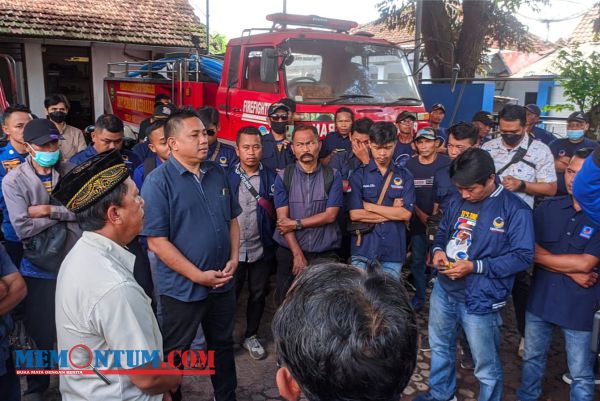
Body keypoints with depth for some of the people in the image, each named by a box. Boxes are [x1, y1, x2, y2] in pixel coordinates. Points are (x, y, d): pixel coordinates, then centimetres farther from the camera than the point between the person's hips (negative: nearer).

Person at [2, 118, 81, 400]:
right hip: (39, 267, -2)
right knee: (41, 333, 12)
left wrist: (49, 210, -17)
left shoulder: (71, 172, -1)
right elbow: (24, 228, -19)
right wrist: (66, 211, -14)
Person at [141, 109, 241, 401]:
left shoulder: (217, 173, 3)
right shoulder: (159, 180, -15)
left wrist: (234, 259, -2)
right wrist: (199, 276, -18)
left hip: (223, 282, 6)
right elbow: (157, 242, -18)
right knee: (174, 353, 14)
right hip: (182, 287, -6)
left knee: (223, 345, 23)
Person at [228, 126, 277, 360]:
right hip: (233, 249, -1)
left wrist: (271, 238, -7)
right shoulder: (227, 177, -3)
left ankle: (251, 336, 34)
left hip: (261, 250, 1)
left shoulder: (271, 178, -2)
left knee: (258, 295, 14)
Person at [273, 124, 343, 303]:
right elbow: (282, 218, -6)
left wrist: (296, 224, -11)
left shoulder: (333, 176, 0)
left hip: (325, 254, 0)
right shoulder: (283, 177, 0)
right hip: (290, 252, 1)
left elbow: (330, 215, -6)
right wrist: (297, 254, -13)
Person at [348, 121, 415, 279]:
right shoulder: (359, 175, 0)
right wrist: (392, 212, -7)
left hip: (394, 251, 2)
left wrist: (370, 206, -7)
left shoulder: (404, 176, 5)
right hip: (363, 250, -1)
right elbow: (355, 214, -10)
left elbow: (406, 214, -6)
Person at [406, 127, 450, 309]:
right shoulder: (410, 165, 3)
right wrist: (421, 214, -6)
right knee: (418, 261, 10)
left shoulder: (446, 163, -5)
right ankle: (419, 298, 25)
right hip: (418, 221, 3)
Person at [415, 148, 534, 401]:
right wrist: (438, 250, -6)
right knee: (440, 346, 24)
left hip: (480, 299, -6)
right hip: (444, 289, 7)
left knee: (486, 366, 8)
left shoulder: (515, 210, -14)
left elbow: (523, 256, -16)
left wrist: (475, 266, -23)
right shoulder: (458, 202, 5)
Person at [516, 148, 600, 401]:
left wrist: (542, 255, -11)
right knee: (532, 358, 22)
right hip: (540, 298, 4)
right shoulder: (548, 207, 0)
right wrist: (571, 270, -15)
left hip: (579, 305, -4)